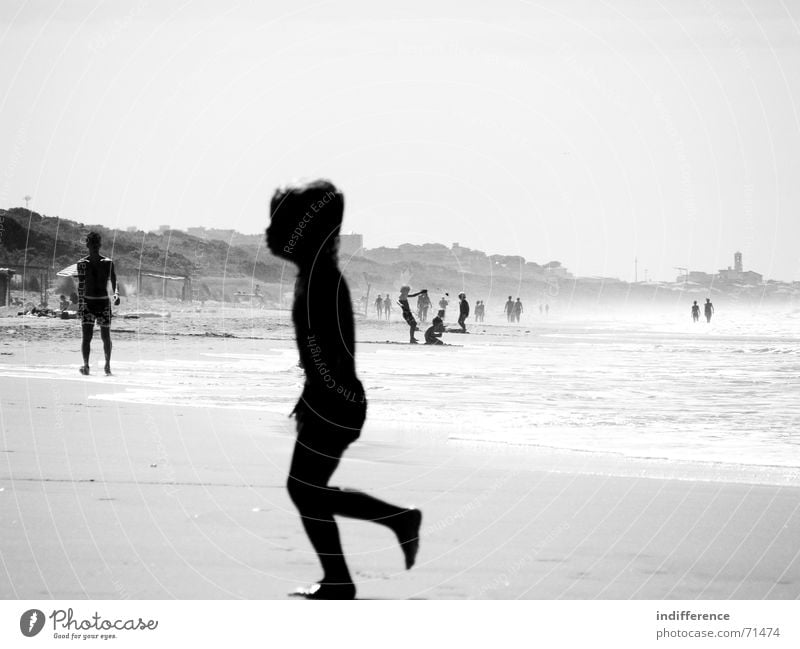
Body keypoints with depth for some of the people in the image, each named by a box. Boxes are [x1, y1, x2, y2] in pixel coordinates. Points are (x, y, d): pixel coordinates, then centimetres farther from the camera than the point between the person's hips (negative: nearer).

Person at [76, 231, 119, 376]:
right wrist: (79, 306, 5)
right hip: (88, 303, 0)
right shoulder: (82, 264, 4)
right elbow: (80, 286, 8)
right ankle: (85, 366, -17)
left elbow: (114, 282, -3)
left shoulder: (108, 263, 2)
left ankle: (108, 364, 20)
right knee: (86, 336, -13)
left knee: (106, 336, 5)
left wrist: (116, 294, -23)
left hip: (104, 303, 0)